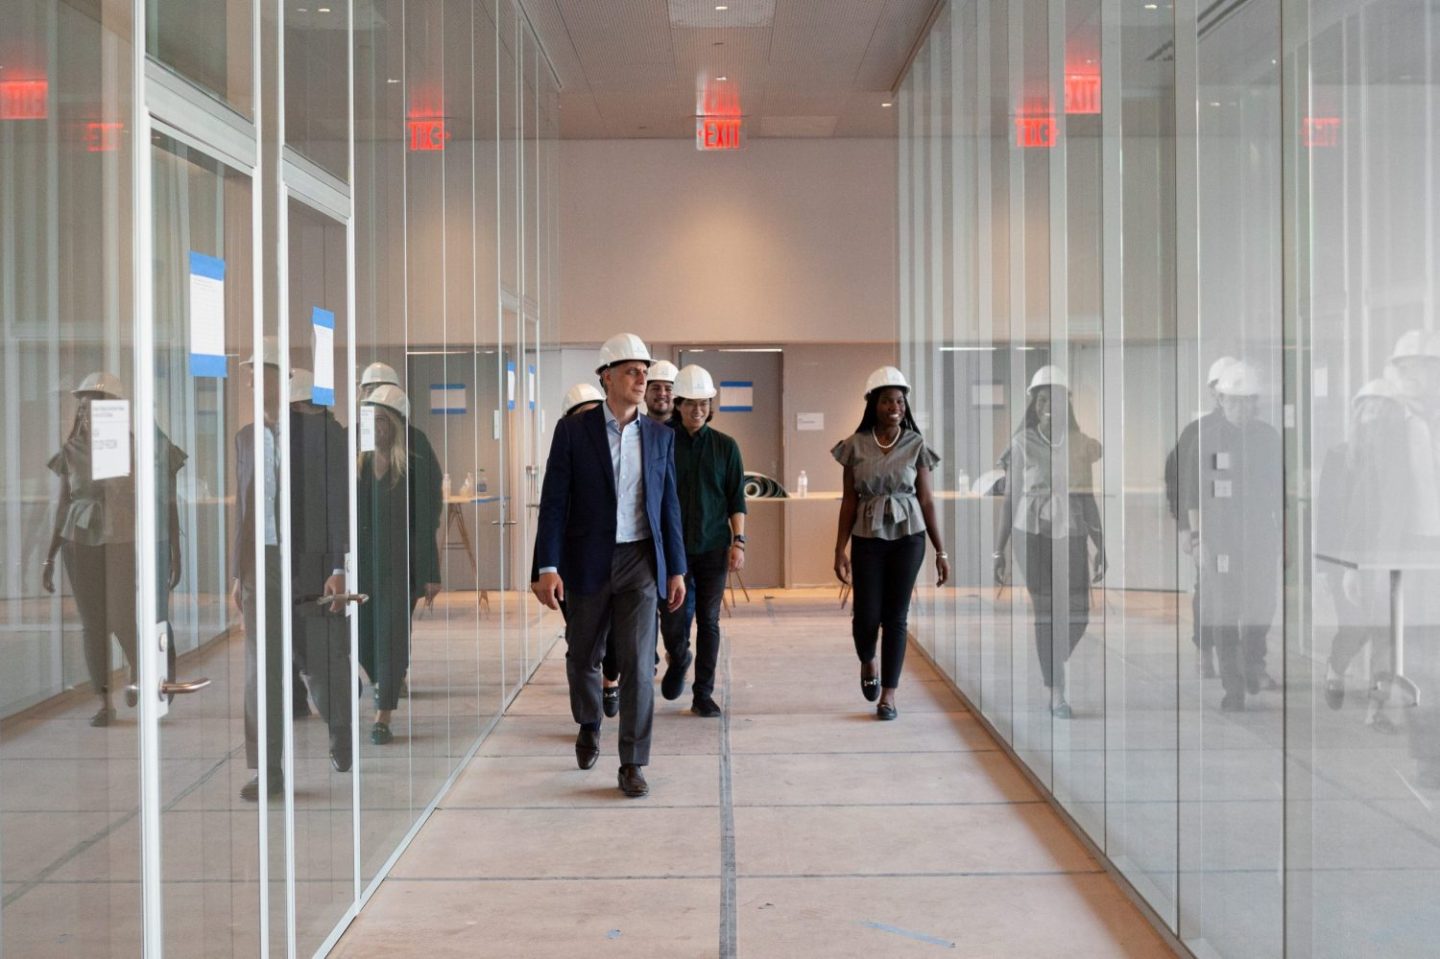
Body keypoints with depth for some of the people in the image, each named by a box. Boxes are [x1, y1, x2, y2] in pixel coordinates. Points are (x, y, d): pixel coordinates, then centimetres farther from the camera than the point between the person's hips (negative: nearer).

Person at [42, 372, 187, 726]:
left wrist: (175, 554, -3)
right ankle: (105, 702, 14)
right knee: (92, 624, 4)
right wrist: (49, 558, 10)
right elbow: (63, 506, 12)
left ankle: (138, 672, 24)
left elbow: (168, 502, -1)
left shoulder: (148, 446, -5)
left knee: (124, 620, -8)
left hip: (129, 545, -3)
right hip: (81, 545, 3)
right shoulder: (73, 451, 6)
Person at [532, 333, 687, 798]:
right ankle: (589, 726, 42)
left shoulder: (660, 435, 5)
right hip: (588, 562, -1)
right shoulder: (573, 431, -3)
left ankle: (632, 765, 1)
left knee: (637, 664, -6)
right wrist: (547, 567, -13)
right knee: (583, 658, 14)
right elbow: (554, 503, -5)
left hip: (640, 561, 1)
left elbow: (669, 505, 9)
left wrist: (676, 569, 6)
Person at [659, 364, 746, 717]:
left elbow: (736, 498, 6)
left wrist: (738, 542, -2)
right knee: (673, 618, -3)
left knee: (709, 621, 2)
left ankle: (703, 694, 12)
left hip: (713, 546, 1)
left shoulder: (725, 446, 5)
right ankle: (678, 659, 30)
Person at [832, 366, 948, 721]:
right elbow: (849, 501, 3)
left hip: (908, 536, 0)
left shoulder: (916, 445, 1)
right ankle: (867, 663, 31)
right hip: (867, 538, 0)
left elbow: (926, 500, 3)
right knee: (866, 615, -3)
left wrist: (941, 551, 2)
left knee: (896, 615, 0)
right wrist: (840, 550, 0)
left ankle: (889, 694, 9)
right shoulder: (855, 445, 0)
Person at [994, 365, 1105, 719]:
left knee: (1077, 617, -3)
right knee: (1046, 613, -8)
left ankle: (1051, 671, 25)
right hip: (1032, 533, -2)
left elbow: (1087, 499, 9)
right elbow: (1010, 500, 3)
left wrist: (1102, 549, 4)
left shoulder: (1080, 444, 6)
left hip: (1070, 534, 2)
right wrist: (998, 551, -1)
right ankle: (1057, 694, 1)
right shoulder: (1021, 444, 0)